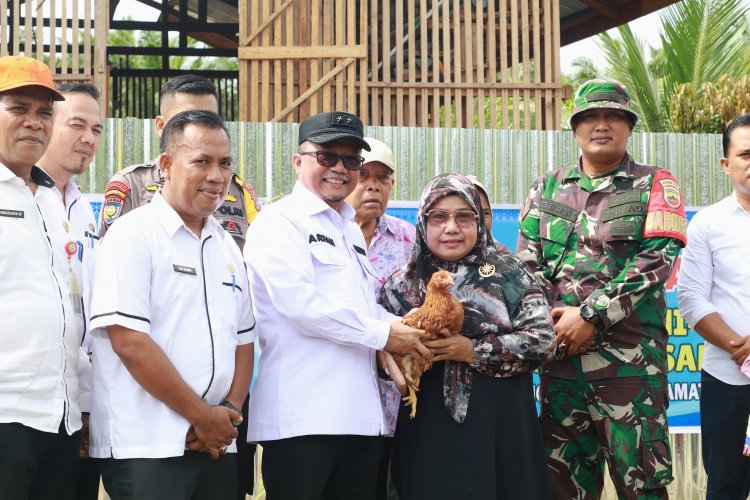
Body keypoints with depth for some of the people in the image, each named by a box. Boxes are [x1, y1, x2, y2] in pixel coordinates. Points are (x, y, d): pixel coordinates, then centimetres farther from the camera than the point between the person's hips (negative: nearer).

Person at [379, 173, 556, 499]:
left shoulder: (507, 271, 2)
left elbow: (543, 340, -6)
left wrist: (474, 351, -14)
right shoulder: (403, 285, 8)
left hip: (499, 424, -1)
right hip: (428, 430, 1)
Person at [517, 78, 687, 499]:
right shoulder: (548, 189, 14)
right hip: (560, 357, 4)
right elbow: (528, 263, 8)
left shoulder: (654, 186, 3)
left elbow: (658, 258, -9)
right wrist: (552, 322, -8)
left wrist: (590, 314, -15)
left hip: (631, 360, -3)